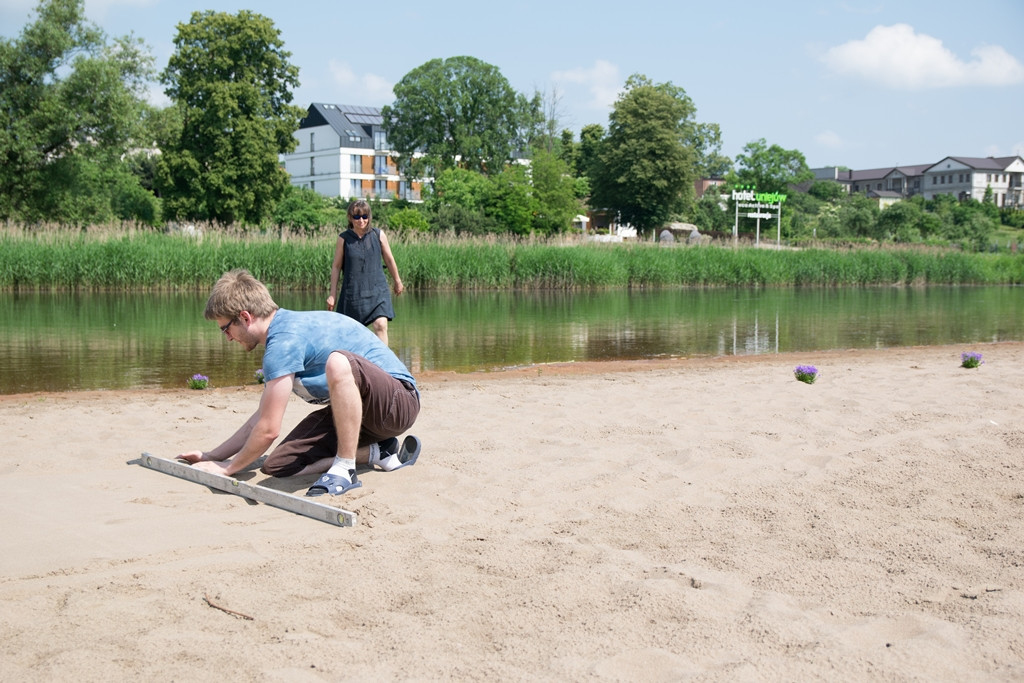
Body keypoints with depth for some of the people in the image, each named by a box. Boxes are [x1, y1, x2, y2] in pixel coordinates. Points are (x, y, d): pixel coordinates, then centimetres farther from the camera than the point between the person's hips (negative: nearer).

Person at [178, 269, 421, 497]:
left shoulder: (284, 340, -20)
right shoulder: (285, 329, 11)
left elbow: (268, 429, -18)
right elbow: (262, 418, 18)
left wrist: (227, 468, -2)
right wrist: (211, 456, 17)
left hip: (399, 401, -9)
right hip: (357, 408, 9)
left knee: (338, 362, -40)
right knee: (276, 466, -5)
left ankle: (345, 470, -26)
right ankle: (378, 452, 3)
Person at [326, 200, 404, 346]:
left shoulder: (378, 235, 0)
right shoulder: (344, 239, -2)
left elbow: (389, 259, 13)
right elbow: (336, 266, 5)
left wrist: (397, 281, 23)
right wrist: (332, 294, 6)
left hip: (377, 290, 0)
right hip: (352, 291, 0)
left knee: (381, 325, -17)